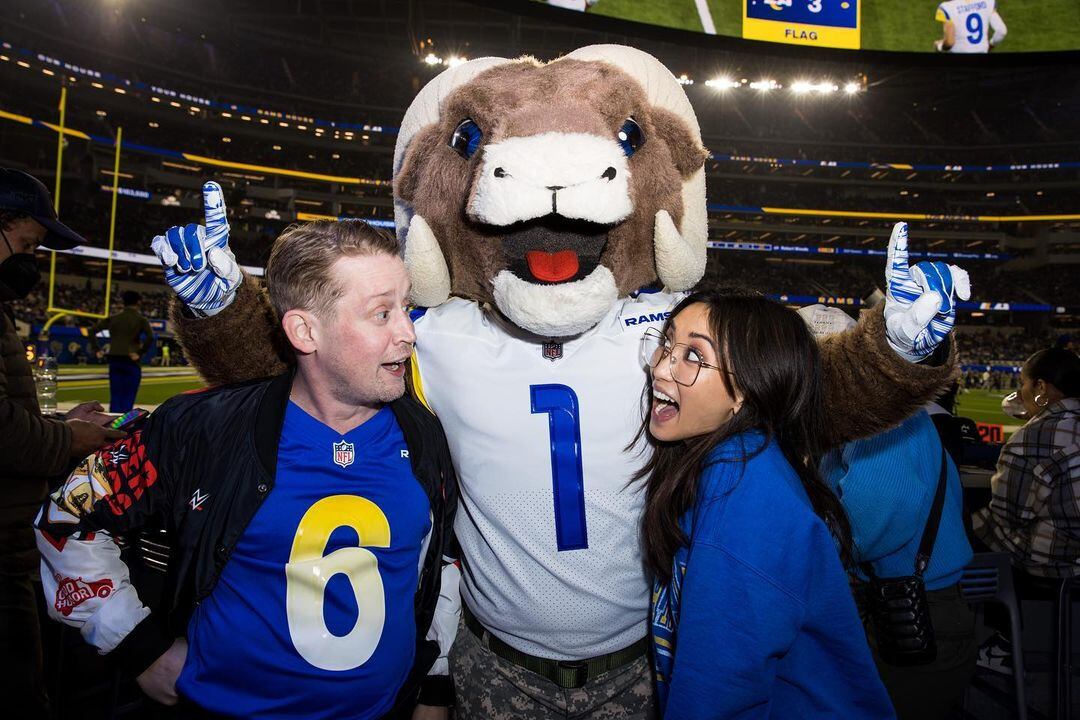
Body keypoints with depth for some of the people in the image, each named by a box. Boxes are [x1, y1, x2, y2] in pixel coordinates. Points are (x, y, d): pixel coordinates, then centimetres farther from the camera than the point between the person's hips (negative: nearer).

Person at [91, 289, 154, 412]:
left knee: (115, 397, 10)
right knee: (128, 398, 2)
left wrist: (96, 349, 8)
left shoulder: (113, 318, 9)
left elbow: (92, 330, 6)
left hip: (114, 360, 4)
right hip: (131, 361, -4)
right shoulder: (141, 320, -2)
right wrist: (140, 353, -11)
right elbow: (150, 337, -18)